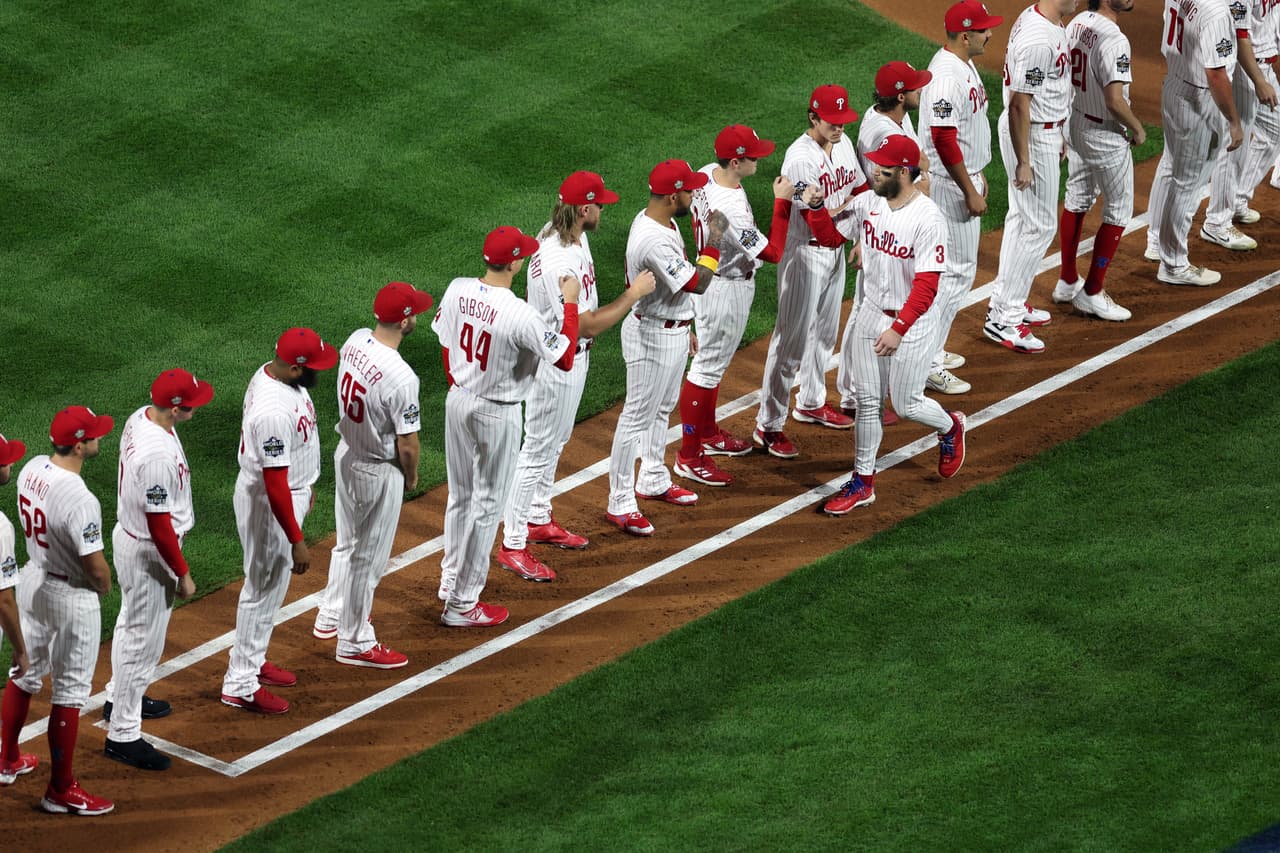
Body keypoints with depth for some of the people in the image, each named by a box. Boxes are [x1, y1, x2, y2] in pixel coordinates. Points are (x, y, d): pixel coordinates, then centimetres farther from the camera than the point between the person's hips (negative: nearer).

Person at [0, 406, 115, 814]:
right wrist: (104, 588, -3)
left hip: (33, 579, 8)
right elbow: (96, 568, -25)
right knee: (70, 693, 5)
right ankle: (61, 790, 14)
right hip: (72, 598, -8)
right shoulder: (79, 501, -31)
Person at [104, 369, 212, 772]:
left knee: (133, 623, 28)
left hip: (128, 533, 10)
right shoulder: (157, 455, -34)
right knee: (144, 639, 1)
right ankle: (123, 735, 9)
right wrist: (182, 573, -17)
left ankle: (121, 698, 48)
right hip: (148, 553, -10)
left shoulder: (140, 418, -4)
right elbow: (159, 524, -28)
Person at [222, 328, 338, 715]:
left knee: (272, 583, 23)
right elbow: (274, 483, -31)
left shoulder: (275, 372, -4)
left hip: (291, 490, 10)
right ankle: (240, 683, 17)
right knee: (264, 588, 4)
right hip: (269, 505, -10)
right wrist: (296, 540, -25)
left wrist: (305, 486, 25)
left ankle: (253, 660, 40)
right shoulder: (274, 411, -35)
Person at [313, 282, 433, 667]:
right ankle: (355, 642, 23)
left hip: (346, 452, 8)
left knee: (348, 545, 27)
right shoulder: (400, 378, -32)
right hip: (378, 472, -8)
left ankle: (330, 617, 45)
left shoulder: (355, 341, -8)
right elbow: (407, 445, -23)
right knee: (369, 558, 9)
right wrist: (412, 477, -1)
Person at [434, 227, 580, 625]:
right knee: (487, 506, 6)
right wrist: (571, 305, -9)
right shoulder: (520, 315, -28)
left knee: (460, 495, 23)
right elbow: (565, 359, -18)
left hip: (457, 401, 7)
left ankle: (452, 578, 38)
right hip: (497, 413, -7)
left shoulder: (457, 290, -9)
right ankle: (461, 604, 11)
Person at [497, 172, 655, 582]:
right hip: (555, 361, -10)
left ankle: (540, 521, 39)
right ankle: (513, 545, 6)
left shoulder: (573, 236, -1)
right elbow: (586, 325, -32)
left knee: (555, 442, 23)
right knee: (538, 451, -2)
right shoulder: (558, 263, -34)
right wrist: (634, 294, -24)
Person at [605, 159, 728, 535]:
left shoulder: (658, 221, 2)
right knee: (638, 416, -2)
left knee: (663, 408, 24)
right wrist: (715, 239, -18)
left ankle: (653, 480, 40)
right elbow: (698, 283, -29)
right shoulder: (654, 242, -32)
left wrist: (685, 327, 23)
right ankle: (620, 503, 6)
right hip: (653, 337, -10)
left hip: (673, 330, 10)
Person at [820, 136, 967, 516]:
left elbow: (927, 285, -27)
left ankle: (949, 427, 37)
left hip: (913, 321, -6)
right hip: (872, 313, 6)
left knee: (906, 405, 4)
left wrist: (898, 329, -33)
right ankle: (863, 482, 17)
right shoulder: (868, 203, -3)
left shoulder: (928, 220, -24)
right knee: (867, 400, 8)